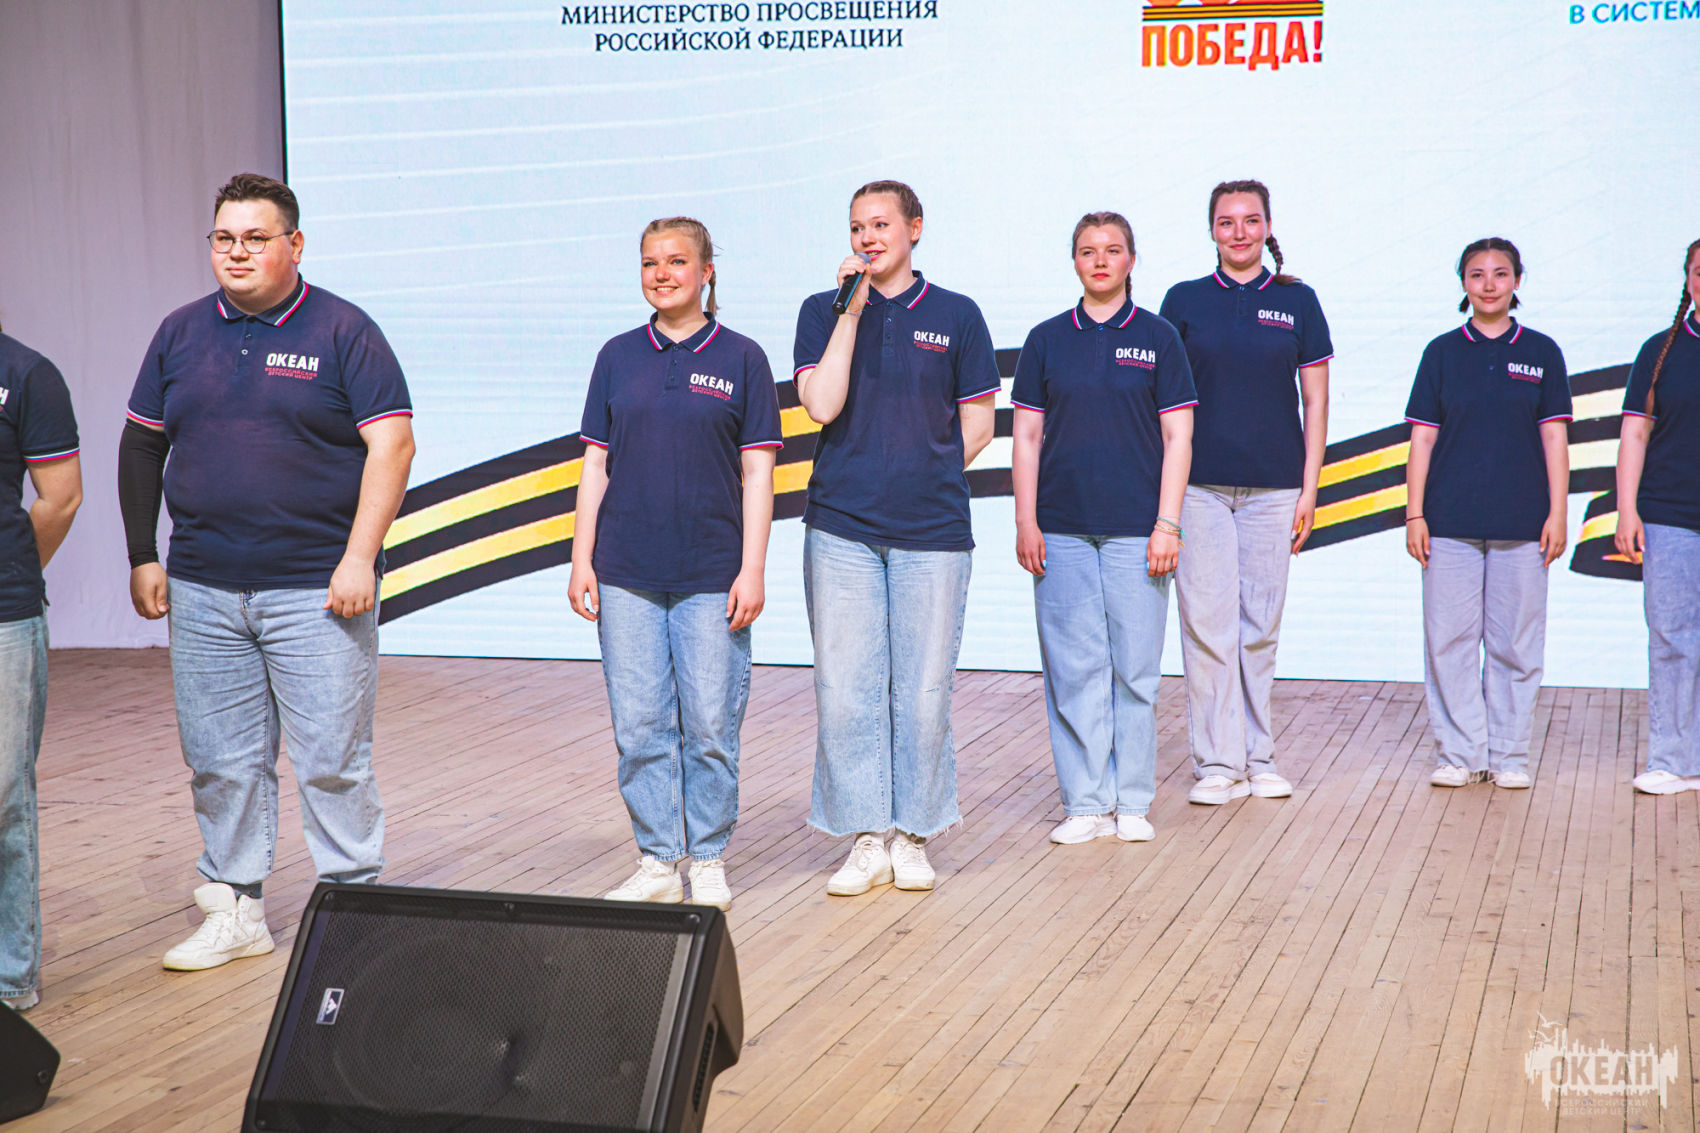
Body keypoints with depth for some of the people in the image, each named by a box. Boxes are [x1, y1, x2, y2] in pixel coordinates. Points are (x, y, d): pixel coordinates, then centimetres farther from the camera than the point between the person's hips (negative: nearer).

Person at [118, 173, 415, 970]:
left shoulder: (342, 331, -3)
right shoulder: (181, 333, 11)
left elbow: (391, 444, -8)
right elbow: (142, 445, 16)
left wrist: (359, 558, -14)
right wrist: (143, 557, 10)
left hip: (316, 590, -4)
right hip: (203, 591, 4)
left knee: (331, 759, 0)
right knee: (220, 761, 9)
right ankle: (235, 912, 21)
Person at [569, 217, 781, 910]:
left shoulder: (740, 359, 2)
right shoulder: (619, 357, 9)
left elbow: (757, 472, 0)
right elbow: (596, 464, 11)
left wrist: (752, 570, -6)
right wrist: (581, 559, 5)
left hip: (712, 577, -2)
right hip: (627, 575, 2)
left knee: (711, 727, 1)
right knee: (639, 727, 4)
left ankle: (708, 864, 14)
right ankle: (656, 862, 15)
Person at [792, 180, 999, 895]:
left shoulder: (956, 316, 7)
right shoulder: (823, 312, 7)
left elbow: (976, 424, 10)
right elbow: (822, 405, -8)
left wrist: (925, 477, 2)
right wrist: (853, 310, -8)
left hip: (932, 530, 0)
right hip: (841, 528, 1)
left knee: (924, 691, 2)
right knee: (845, 690, 0)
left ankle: (913, 836, 16)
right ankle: (866, 840, 10)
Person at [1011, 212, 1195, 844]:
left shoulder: (1157, 338, 5)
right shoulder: (1047, 340, 9)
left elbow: (1177, 438, 3)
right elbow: (1027, 437, 9)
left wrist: (1168, 524, -5)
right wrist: (1025, 522, 1)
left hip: (1135, 528, -1)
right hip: (1062, 530, 1)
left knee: (1135, 670, 1)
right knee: (1074, 668, 0)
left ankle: (1132, 803, 11)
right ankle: (1085, 804, 7)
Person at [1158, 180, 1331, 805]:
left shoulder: (1297, 302, 7)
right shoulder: (1185, 301, 6)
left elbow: (1315, 401, 8)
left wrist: (1309, 489, 2)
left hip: (1274, 487, 1)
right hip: (1200, 484, -1)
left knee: (1261, 625, 7)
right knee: (1208, 623, -5)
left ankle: (1258, 756, 17)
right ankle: (1217, 761, 2)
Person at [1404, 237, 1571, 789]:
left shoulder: (1541, 352, 7)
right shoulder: (1443, 352, 6)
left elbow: (1554, 438, 6)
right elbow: (1423, 437, 5)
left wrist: (1556, 513, -1)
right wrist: (1414, 514, 0)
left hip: (1520, 524, 0)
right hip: (1450, 522, 0)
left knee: (1515, 642, 3)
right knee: (1450, 639, 0)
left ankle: (1509, 753, 13)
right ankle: (1460, 753, 10)